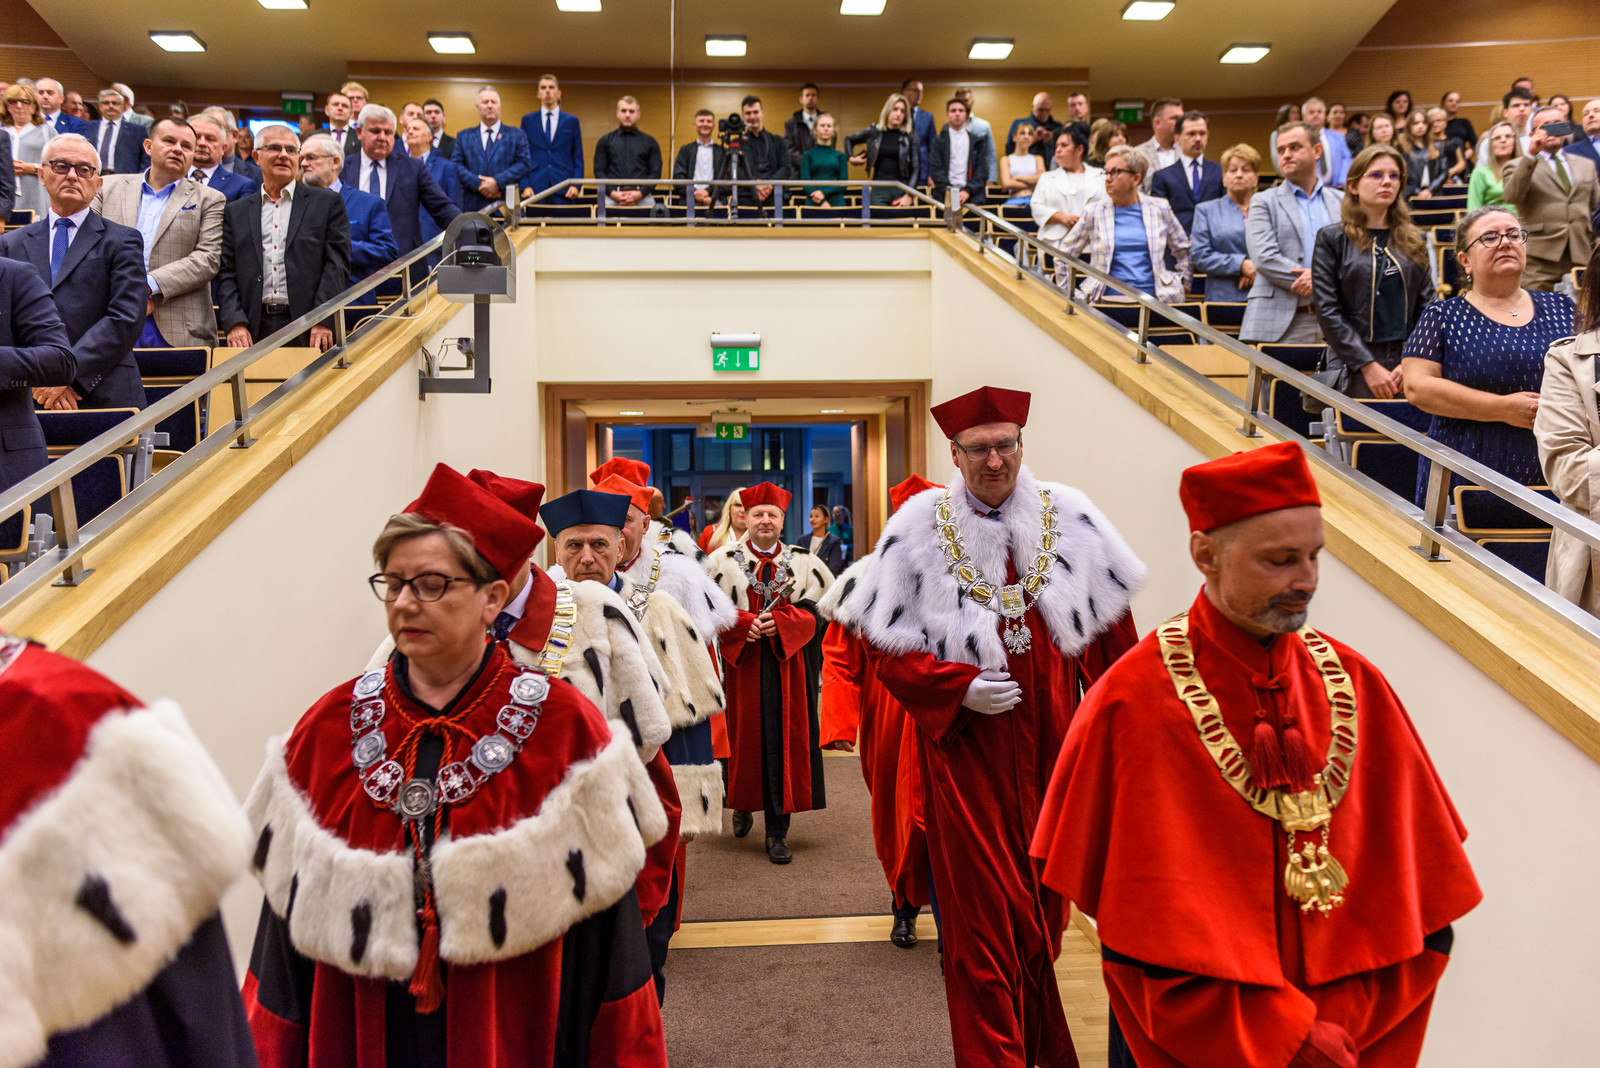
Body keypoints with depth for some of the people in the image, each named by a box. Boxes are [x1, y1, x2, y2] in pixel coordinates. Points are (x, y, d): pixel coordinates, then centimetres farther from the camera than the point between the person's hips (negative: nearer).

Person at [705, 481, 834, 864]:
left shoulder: (803, 563, 6)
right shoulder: (723, 560, 4)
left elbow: (813, 609, 1)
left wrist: (779, 623, -15)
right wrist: (744, 624, -16)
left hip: (786, 663, 0)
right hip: (739, 661, 0)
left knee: (783, 742, 0)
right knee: (743, 739, 6)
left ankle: (777, 831, 6)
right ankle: (743, 805, 32)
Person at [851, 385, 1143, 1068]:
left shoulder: (1069, 517, 1)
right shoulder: (918, 529, -6)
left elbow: (1111, 634, 7)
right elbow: (886, 649, -3)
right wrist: (960, 688, -16)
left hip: (1052, 744, 3)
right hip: (965, 746, -3)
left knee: (1043, 909, 16)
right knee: (983, 917, 1)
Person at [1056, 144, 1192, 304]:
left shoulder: (1159, 209, 11)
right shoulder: (1094, 212, 8)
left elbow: (1183, 250, 24)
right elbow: (1064, 255, 15)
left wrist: (1183, 284, 17)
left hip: (1152, 298, 1)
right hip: (1108, 299, -1)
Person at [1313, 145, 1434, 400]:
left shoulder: (1414, 241, 14)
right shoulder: (1332, 238, 3)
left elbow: (1427, 307, 8)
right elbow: (1327, 311, -5)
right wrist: (1368, 366, -14)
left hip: (1408, 364, 3)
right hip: (1353, 370, -3)